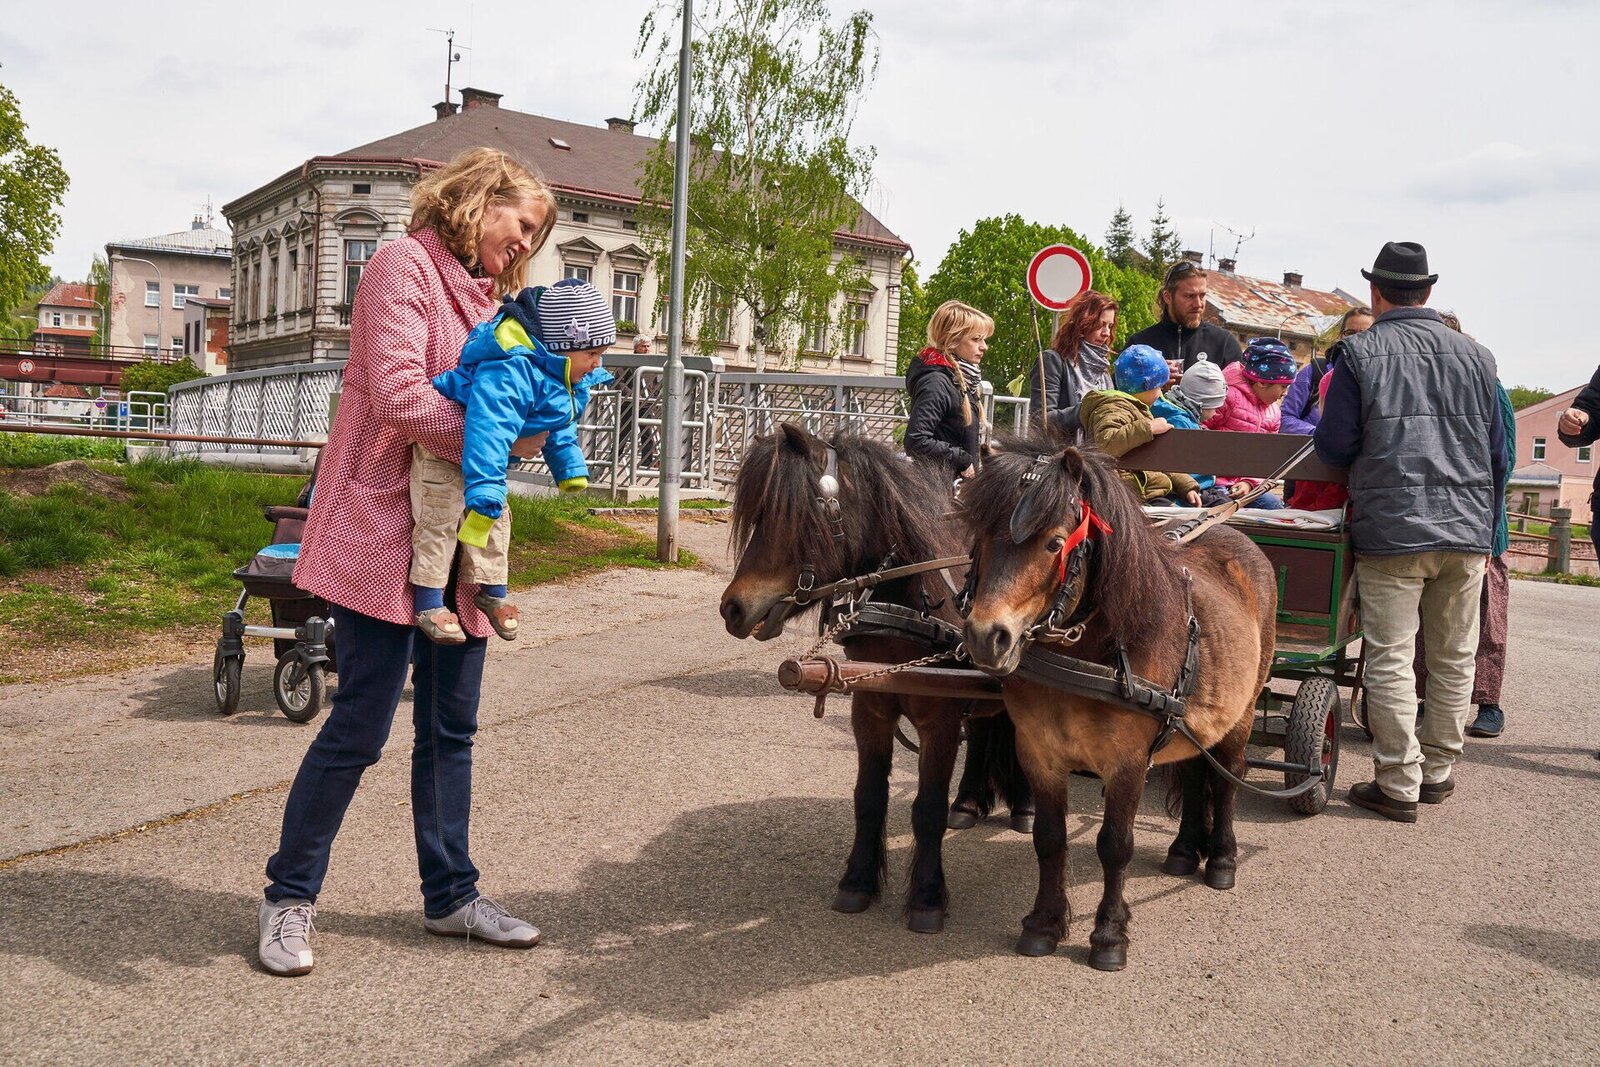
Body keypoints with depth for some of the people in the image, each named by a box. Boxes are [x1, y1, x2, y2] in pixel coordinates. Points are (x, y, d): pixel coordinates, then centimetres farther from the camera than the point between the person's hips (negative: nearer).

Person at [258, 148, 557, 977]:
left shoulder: (485, 293, 19)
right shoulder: (405, 265, -7)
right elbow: (399, 395, -19)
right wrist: (503, 439, -14)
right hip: (386, 528, -8)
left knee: (450, 728, 12)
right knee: (360, 726, -4)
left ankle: (450, 895, 23)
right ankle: (289, 899, 13)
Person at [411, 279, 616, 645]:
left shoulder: (565, 377, -6)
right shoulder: (511, 371, -41)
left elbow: (559, 427, 13)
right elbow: (488, 431, -51)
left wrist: (570, 469, 21)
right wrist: (484, 495, -57)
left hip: (484, 450, 10)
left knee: (497, 517, 13)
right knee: (441, 516, -9)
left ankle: (492, 591, 26)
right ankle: (427, 600, -1)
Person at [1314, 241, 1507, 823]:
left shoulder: (1358, 353, -2)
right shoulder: (1476, 354, 10)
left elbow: (1333, 447, -3)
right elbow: (1498, 456, 14)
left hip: (1390, 529, -4)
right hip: (1468, 530, 5)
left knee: (1390, 659, 1)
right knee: (1454, 657, 15)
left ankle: (1398, 784, 4)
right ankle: (1438, 771, 25)